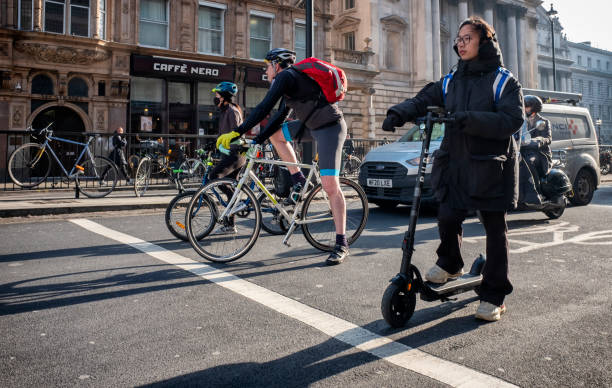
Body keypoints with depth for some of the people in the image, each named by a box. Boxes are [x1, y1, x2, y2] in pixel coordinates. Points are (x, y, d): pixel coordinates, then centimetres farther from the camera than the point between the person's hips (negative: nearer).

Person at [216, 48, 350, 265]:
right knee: (276, 134, 15)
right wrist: (256, 141, 14)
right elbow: (280, 116, 19)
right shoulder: (290, 81, 19)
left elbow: (264, 107, -19)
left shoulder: (285, 76, -10)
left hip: (330, 128, -10)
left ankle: (341, 245, -13)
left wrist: (237, 132, -17)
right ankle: (298, 180, 14)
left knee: (330, 186, -15)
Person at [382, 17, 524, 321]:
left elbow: (513, 119, -14)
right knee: (448, 217, -3)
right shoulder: (450, 82, 14)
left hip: (491, 166, -3)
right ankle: (449, 264, 29)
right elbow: (423, 100, 1)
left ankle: (494, 296, 14)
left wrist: (471, 119, -27)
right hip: (456, 164, 4)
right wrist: (399, 113, -20)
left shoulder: (504, 81, 0)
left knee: (495, 229, 3)